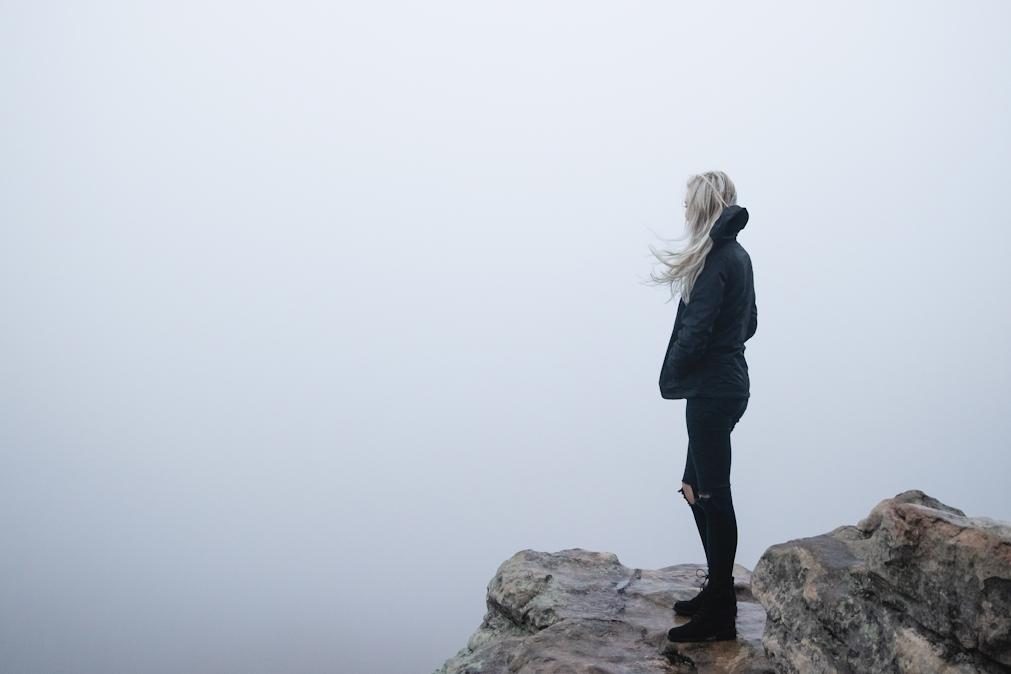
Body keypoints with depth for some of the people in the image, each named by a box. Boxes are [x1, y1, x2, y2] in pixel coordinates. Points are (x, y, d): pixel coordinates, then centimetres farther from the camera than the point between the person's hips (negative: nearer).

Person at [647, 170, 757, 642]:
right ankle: (717, 591, 28)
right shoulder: (736, 254, 12)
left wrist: (672, 377, -5)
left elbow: (695, 332, -20)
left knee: (712, 494, -2)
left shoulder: (715, 259, -17)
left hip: (712, 391, -10)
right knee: (698, 488, 18)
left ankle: (719, 616, 8)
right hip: (726, 383, 10)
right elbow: (748, 323, 19)